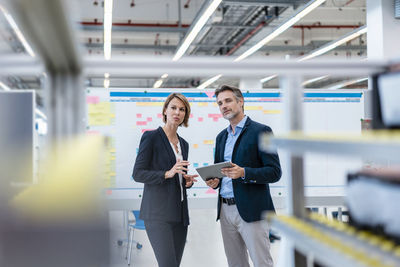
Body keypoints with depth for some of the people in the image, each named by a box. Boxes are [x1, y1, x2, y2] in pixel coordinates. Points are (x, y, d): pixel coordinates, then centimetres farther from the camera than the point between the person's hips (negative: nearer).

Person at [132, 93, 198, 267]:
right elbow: (137, 174, -7)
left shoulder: (183, 144, 17)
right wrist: (167, 174, -19)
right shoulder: (151, 137, -3)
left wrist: (187, 180, 3)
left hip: (179, 213, 7)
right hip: (158, 213, -7)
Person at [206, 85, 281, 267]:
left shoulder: (260, 131, -5)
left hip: (251, 211, -7)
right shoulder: (222, 136, 17)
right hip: (225, 210, 7)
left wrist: (244, 173, -24)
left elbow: (274, 172, -10)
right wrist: (214, 181, 1)